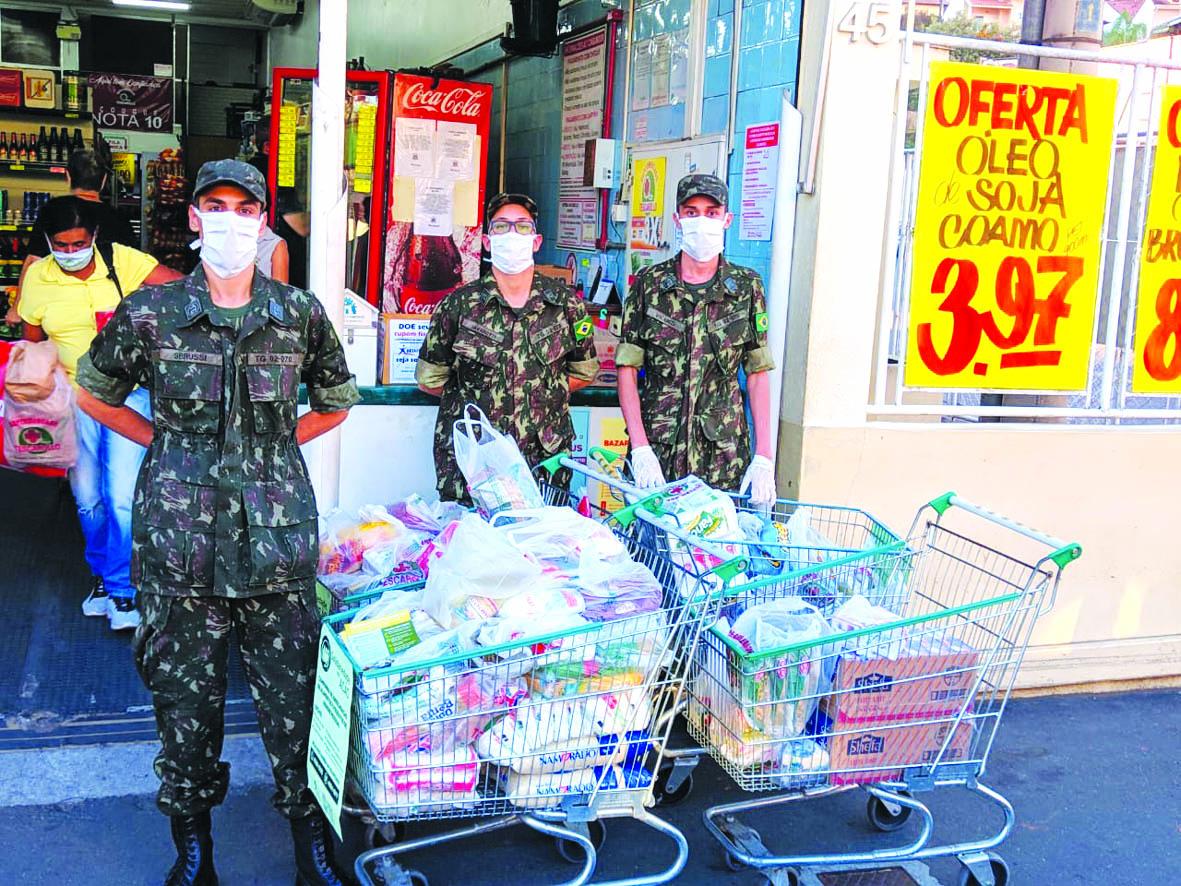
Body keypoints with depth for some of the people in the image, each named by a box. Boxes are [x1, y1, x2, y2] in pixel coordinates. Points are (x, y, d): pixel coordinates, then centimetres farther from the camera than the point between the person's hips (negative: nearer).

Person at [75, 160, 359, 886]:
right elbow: (95, 392, 16)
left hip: (277, 539, 1)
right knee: (186, 701, 9)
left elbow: (336, 402, 19)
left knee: (295, 700, 6)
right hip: (180, 543, 0)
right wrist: (165, 442, 9)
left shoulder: (301, 313, 3)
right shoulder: (150, 313, 1)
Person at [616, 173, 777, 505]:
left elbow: (757, 375, 4)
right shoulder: (650, 284, 2)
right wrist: (641, 449, -9)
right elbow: (627, 369, 1)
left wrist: (764, 457, -3)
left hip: (725, 457, 0)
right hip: (655, 453, 0)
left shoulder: (747, 287, 4)